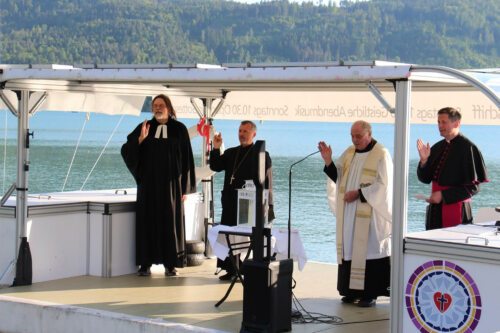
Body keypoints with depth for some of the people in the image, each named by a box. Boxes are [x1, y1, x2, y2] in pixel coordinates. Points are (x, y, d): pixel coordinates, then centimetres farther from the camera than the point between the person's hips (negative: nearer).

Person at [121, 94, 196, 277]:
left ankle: (170, 264, 6)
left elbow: (187, 159, 2)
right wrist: (140, 139, -19)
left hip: (171, 184, -1)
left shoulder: (179, 129, 2)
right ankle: (145, 263, 5)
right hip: (148, 184, 1)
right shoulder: (144, 127, 5)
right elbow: (126, 150, -2)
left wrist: (185, 187, -2)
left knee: (170, 222, 1)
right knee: (147, 221, 1)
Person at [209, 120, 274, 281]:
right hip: (230, 203, 5)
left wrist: (267, 205, -9)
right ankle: (231, 269, 13)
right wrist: (216, 149, -5)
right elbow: (215, 167, 9)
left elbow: (267, 181, -3)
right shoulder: (230, 153, 16)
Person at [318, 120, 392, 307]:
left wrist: (358, 193, -16)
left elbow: (383, 185, -12)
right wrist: (328, 160, -7)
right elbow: (337, 176, 8)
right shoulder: (349, 153, 12)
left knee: (368, 249, -6)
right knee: (350, 249, 5)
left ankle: (370, 293, -1)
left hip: (369, 215, -6)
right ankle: (353, 290, 11)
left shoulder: (381, 155, -7)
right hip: (349, 214, 6)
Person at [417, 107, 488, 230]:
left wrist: (443, 195, -15)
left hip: (457, 210, -6)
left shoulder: (467, 148, -10)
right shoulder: (437, 148, 11)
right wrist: (424, 160, -6)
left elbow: (473, 186, -12)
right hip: (436, 210, 6)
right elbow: (425, 179, 13)